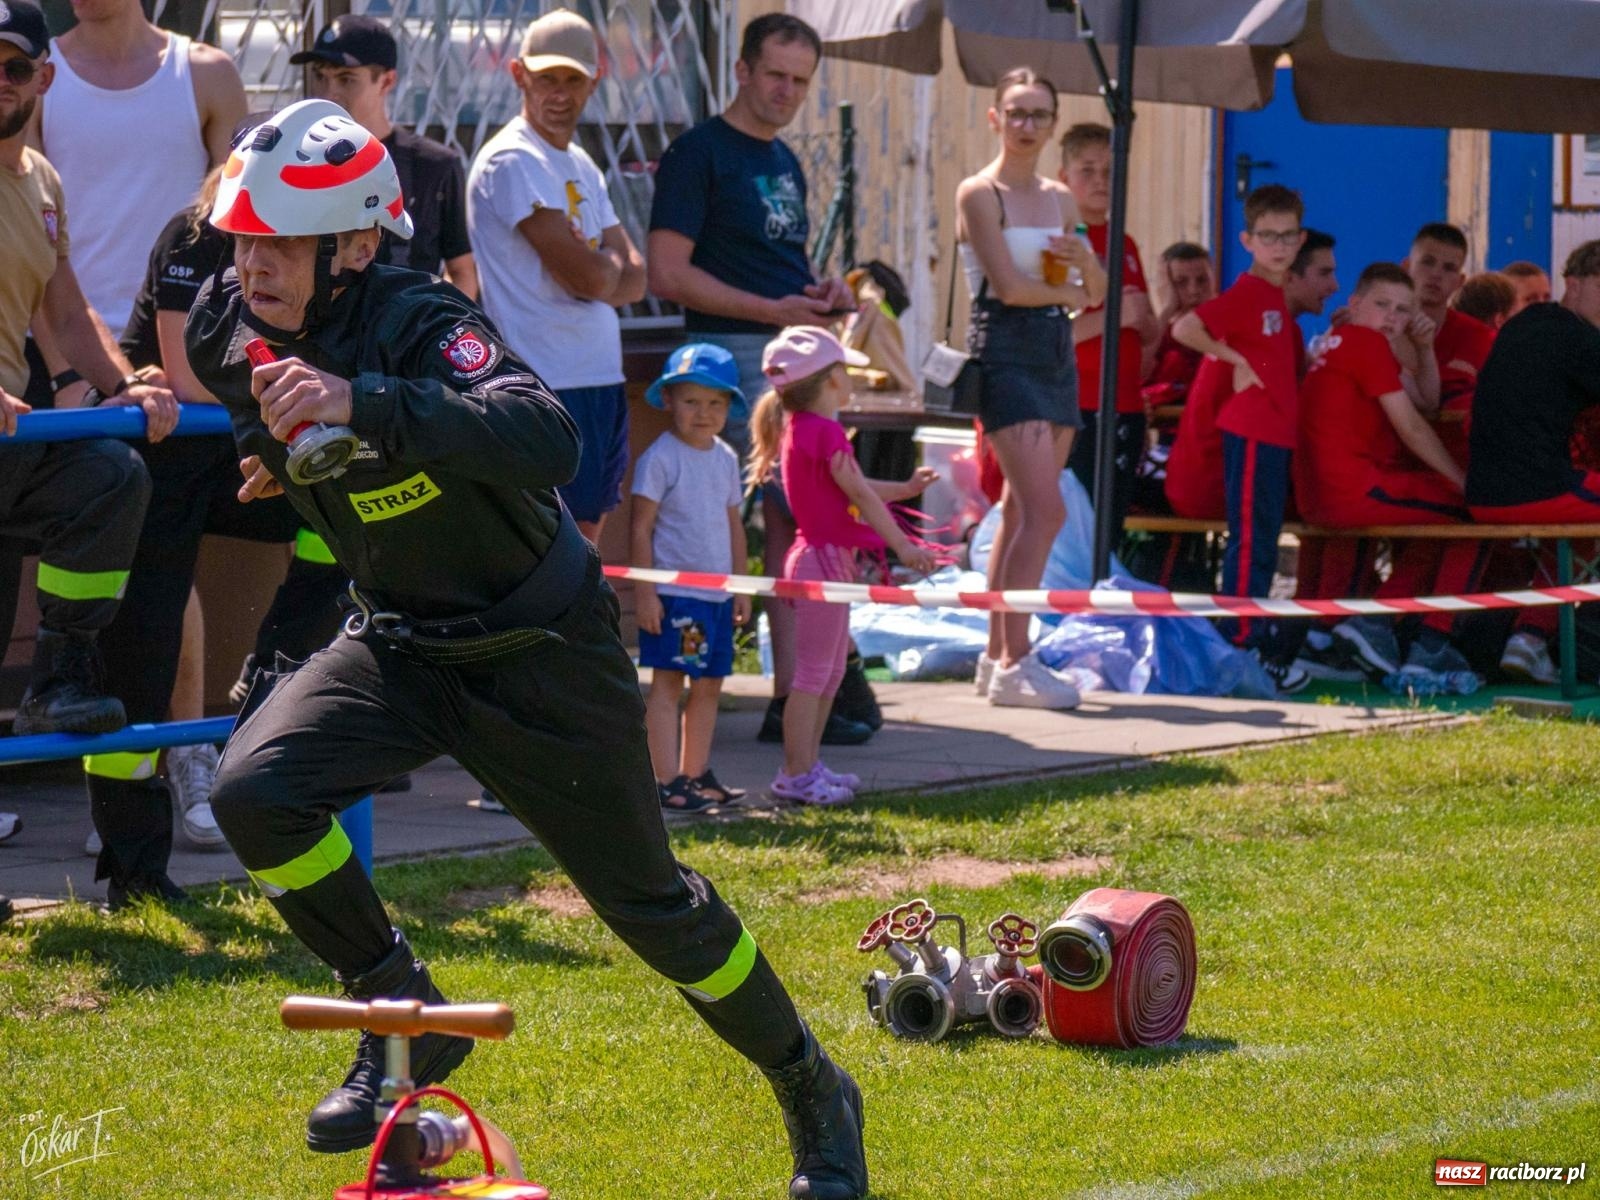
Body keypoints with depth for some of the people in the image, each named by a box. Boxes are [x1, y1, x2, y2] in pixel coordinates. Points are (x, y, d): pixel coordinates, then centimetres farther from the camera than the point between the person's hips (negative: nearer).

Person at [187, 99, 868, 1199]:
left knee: (647, 902, 4)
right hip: (397, 645, 5)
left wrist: (363, 403, -57)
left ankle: (815, 1096, 28)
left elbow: (547, 440, -50)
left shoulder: (420, 323, -29)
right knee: (255, 792, -22)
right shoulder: (230, 333, -9)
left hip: (539, 650, -5)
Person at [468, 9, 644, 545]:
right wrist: (611, 262, 4)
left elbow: (633, 278, 10)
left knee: (586, 536, 10)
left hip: (602, 380, 9)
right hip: (548, 387, -9)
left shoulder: (582, 165, 17)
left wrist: (597, 268, -10)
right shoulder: (512, 162, -12)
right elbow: (589, 276, -18)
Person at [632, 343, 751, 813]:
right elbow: (641, 527, -11)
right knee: (668, 683, -5)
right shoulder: (660, 458, -9)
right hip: (672, 592, -7)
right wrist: (644, 592, -15)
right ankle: (666, 781, -6)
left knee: (709, 685, 11)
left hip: (717, 594, 7)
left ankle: (695, 773, 20)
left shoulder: (725, 458, 12)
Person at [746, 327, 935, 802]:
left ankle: (807, 765, 23)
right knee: (813, 673, -6)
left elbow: (855, 489, 22)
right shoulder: (825, 432, -17)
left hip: (824, 560, 10)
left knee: (830, 671, 17)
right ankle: (796, 775, -2)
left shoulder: (799, 428, 14)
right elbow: (861, 495, -20)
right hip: (824, 559, -10)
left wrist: (907, 489, 26)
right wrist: (903, 546, -19)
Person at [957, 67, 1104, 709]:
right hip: (1004, 350, -7)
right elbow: (1008, 284, -14)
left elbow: (1096, 294, 17)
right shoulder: (980, 193, -5)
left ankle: (998, 655, 13)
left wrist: (1086, 262, -5)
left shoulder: (1059, 199, 15)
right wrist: (1063, 290, 1)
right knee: (1045, 511, -16)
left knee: (1020, 511, 8)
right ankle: (1014, 662, -15)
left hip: (1055, 353, 7)